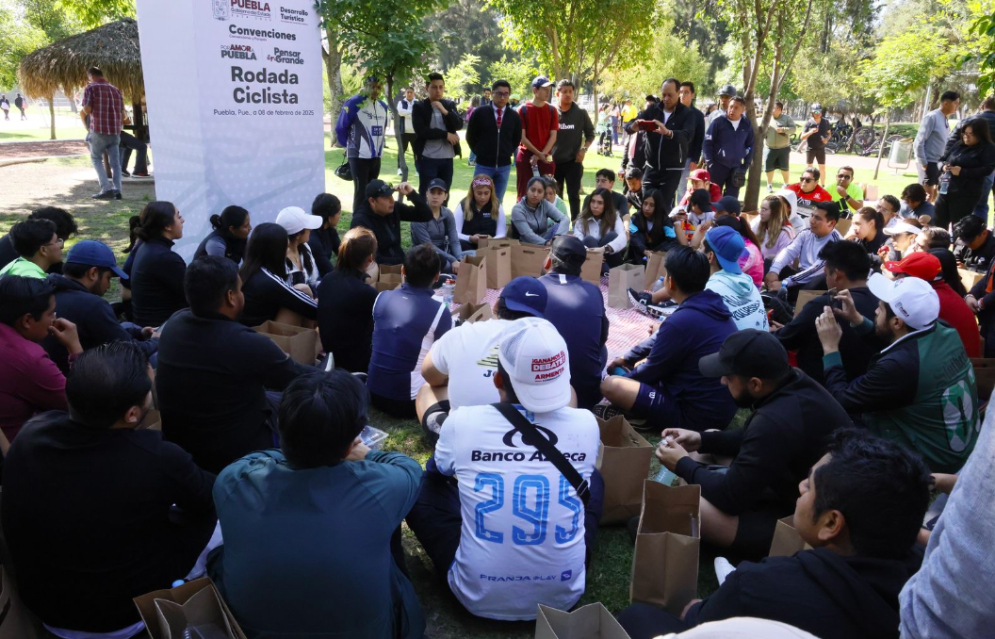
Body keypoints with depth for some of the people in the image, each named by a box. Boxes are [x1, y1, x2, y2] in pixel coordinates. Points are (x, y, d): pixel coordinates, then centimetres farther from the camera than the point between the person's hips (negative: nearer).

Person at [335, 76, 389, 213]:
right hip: (359, 156, -6)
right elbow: (340, 127, -6)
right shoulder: (353, 103, -11)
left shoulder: (383, 106, 10)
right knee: (361, 191, -5)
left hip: (376, 156, 7)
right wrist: (348, 145, 6)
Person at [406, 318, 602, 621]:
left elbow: (437, 472, 9)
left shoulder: (462, 422, -16)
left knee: (424, 484, 18)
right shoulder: (586, 425, -12)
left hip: (479, 597, -1)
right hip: (564, 595, 2)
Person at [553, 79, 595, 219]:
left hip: (574, 161, -1)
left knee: (574, 195, 0)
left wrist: (584, 149, -6)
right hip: (554, 161, 1)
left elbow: (590, 134, 9)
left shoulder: (581, 113, 1)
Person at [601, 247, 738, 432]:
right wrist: (627, 358, 25)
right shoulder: (713, 306, 2)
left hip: (697, 416, -9)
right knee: (642, 365, 25)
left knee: (610, 386, -16)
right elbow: (660, 340, 18)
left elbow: (651, 372, -10)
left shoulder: (681, 320, -26)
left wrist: (623, 378, 10)